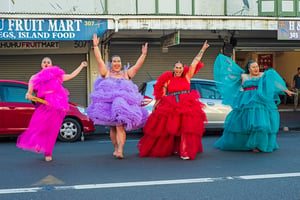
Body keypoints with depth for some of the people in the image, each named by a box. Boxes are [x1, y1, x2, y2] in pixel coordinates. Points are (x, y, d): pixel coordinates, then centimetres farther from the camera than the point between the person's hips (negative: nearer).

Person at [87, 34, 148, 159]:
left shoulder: (126, 74, 17)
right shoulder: (106, 73, 14)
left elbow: (138, 65, 11)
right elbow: (99, 59, 8)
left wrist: (143, 54, 2)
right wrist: (95, 46, 3)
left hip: (122, 104, -1)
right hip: (107, 104, 1)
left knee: (120, 127, -15)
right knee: (112, 128, 7)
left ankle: (120, 151, -23)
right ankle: (115, 149, 21)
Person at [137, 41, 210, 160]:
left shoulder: (187, 77, 9)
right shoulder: (168, 80, 7)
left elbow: (195, 62, 8)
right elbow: (161, 94, 9)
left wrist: (202, 50, 7)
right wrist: (155, 105, 7)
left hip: (186, 107, 0)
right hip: (169, 107, 0)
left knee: (187, 127, -11)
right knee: (165, 129, 3)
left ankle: (185, 152, -10)